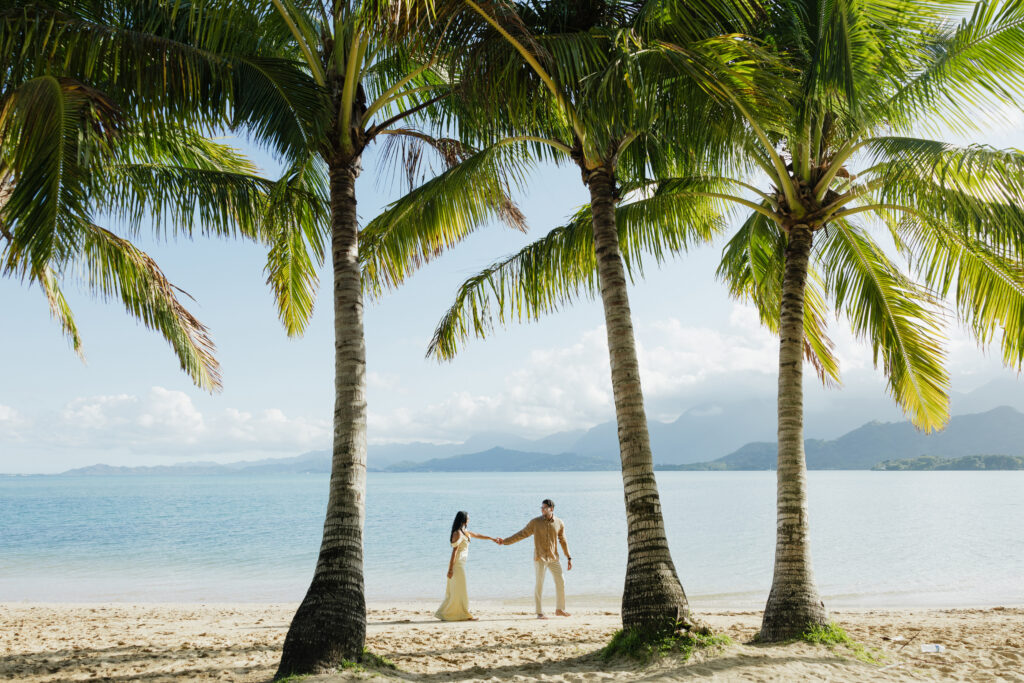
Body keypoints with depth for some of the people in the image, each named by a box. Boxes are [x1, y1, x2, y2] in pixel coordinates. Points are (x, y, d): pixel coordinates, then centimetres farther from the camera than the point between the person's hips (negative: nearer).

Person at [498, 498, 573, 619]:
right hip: (540, 558, -3)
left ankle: (559, 609, 19)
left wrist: (569, 558, 6)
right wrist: (505, 541, -7)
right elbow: (522, 534, -1)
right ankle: (539, 612, 8)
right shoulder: (535, 522, -4)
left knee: (560, 582, 3)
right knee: (539, 585, -2)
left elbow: (563, 541, 9)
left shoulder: (559, 523, 1)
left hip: (554, 558, 3)